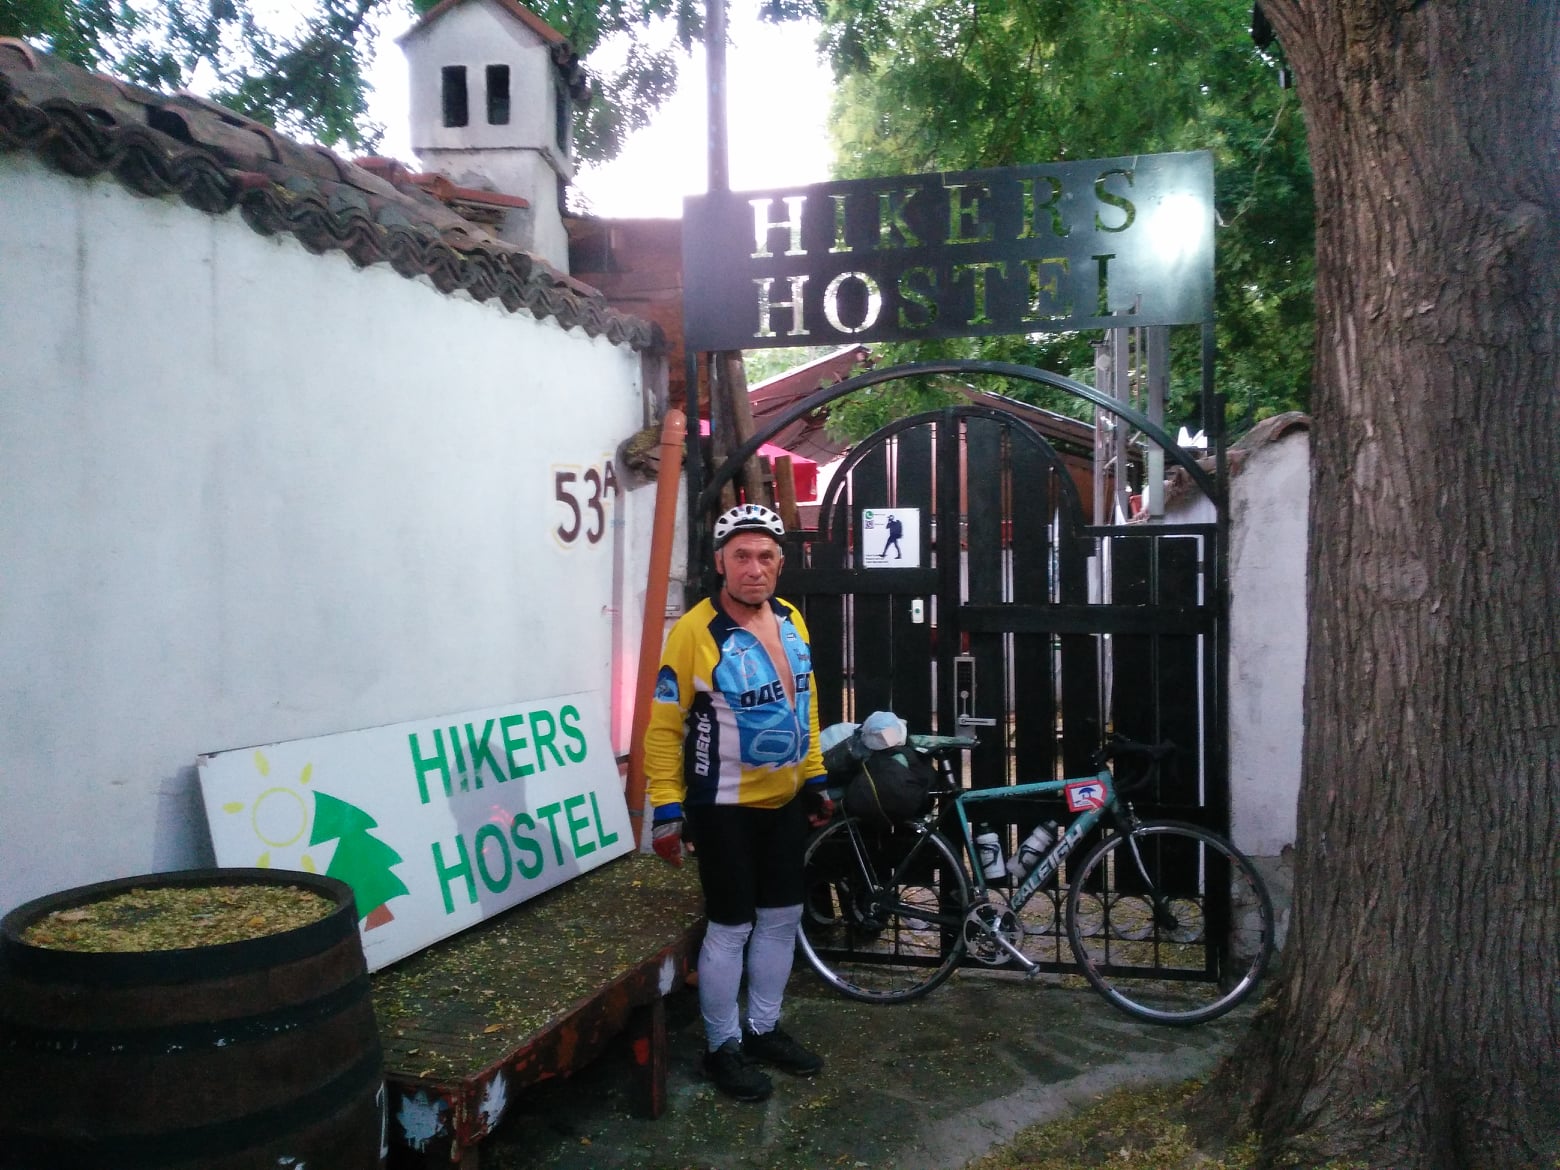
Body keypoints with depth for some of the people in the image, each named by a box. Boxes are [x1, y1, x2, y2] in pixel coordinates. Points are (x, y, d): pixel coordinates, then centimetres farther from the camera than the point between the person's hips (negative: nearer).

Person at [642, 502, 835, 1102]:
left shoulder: (791, 621, 3)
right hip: (724, 806, -7)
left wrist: (816, 779, 15)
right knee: (731, 927, 2)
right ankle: (723, 1046, 21)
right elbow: (663, 725, -15)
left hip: (784, 801, 7)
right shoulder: (695, 631, -18)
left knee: (782, 917, 15)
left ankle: (763, 1028, 33)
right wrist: (666, 808, -17)